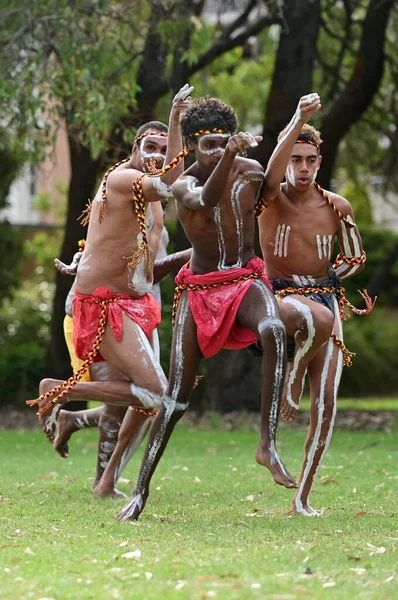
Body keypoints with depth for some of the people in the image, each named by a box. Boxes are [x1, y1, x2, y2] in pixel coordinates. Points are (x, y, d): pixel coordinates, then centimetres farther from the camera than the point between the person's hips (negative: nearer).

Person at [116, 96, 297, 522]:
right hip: (200, 290, -1)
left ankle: (268, 444, -35)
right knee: (177, 394, -2)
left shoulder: (252, 172, -2)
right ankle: (142, 488, 10)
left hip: (246, 280, 1)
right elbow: (206, 198, -40)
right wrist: (228, 155, -54)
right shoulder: (184, 186, -14)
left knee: (273, 331, -35)